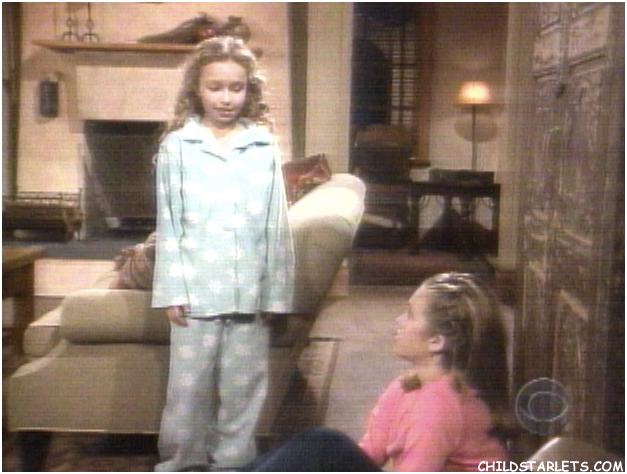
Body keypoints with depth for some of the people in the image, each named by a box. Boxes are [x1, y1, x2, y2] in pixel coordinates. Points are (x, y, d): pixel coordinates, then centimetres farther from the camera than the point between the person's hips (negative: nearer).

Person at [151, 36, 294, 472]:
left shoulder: (265, 147, 4)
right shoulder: (177, 146, 0)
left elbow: (276, 226, 4)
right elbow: (169, 225, 0)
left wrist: (275, 292, 1)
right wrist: (171, 290, -6)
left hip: (250, 290, 2)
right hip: (196, 288, -1)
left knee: (244, 384, 10)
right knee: (189, 384, 7)